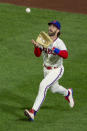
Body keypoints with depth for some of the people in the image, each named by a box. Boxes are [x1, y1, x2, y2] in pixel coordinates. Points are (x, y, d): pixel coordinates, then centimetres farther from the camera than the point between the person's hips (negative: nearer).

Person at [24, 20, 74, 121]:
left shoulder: (59, 43, -24)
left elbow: (65, 55, -41)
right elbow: (37, 54, -4)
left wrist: (55, 50, -56)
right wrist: (36, 46, -25)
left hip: (56, 70, -7)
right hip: (46, 70, 7)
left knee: (43, 85, -25)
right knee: (54, 89, 26)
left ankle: (33, 112, -26)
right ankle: (67, 93, 60)